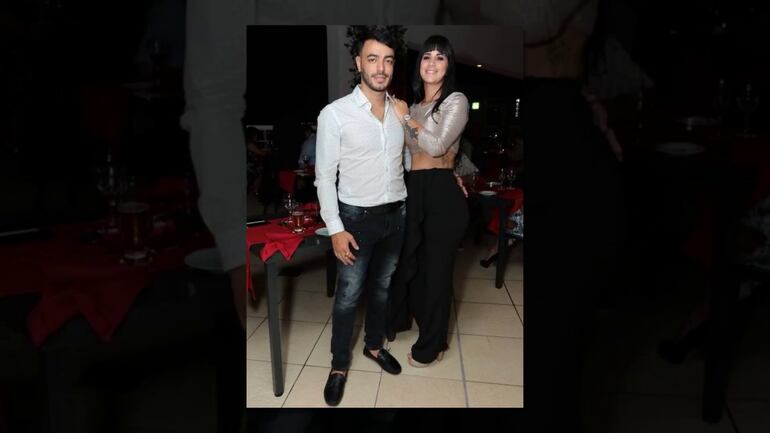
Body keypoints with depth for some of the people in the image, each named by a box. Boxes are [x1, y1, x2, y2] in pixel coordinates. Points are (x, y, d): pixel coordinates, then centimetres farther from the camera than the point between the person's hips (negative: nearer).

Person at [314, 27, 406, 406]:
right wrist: (335, 228, -15)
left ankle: (374, 345, 41)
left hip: (396, 215, 5)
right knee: (348, 296, 6)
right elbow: (324, 176, -12)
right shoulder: (335, 114, -15)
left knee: (382, 288, 19)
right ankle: (339, 365, 24)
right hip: (357, 218, -4)